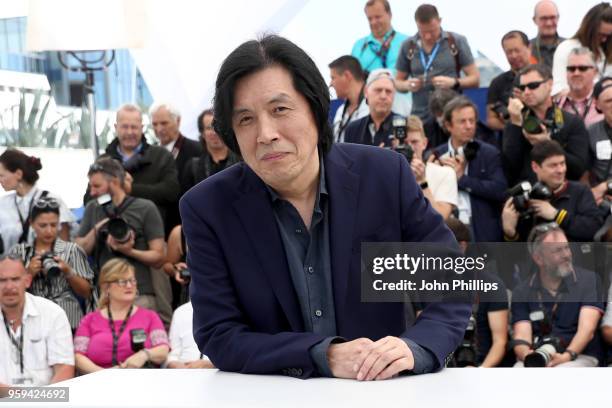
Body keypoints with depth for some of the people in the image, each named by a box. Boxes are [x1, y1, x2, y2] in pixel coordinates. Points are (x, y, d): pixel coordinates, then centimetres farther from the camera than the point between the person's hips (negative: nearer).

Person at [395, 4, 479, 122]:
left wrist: (453, 82, -16)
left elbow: (475, 78, 3)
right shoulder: (408, 46, 6)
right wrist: (407, 85, -9)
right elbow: (398, 82, 14)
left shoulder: (457, 41, 1)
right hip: (420, 118, 2)